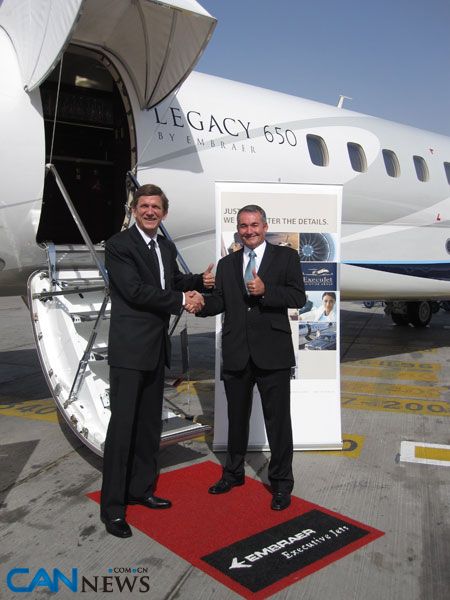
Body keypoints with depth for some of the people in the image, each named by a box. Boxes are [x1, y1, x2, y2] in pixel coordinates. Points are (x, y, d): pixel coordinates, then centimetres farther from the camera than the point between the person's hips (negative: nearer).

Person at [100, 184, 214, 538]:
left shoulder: (166, 248, 13)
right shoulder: (119, 245, -10)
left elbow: (174, 282, 24)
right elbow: (135, 290, -19)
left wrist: (200, 281, 5)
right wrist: (182, 299, -14)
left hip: (156, 349, 8)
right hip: (129, 349, -8)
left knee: (149, 424, 16)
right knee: (122, 425, -4)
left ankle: (141, 489, 31)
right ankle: (112, 507, 8)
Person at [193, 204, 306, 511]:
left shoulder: (286, 256, 2)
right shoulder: (226, 264, 13)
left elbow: (298, 297, -8)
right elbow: (219, 301, 5)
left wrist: (265, 290, -21)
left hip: (272, 353, -4)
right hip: (236, 353, 4)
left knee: (278, 419, 5)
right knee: (237, 417, 19)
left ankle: (281, 483, 22)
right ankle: (233, 473, 38)